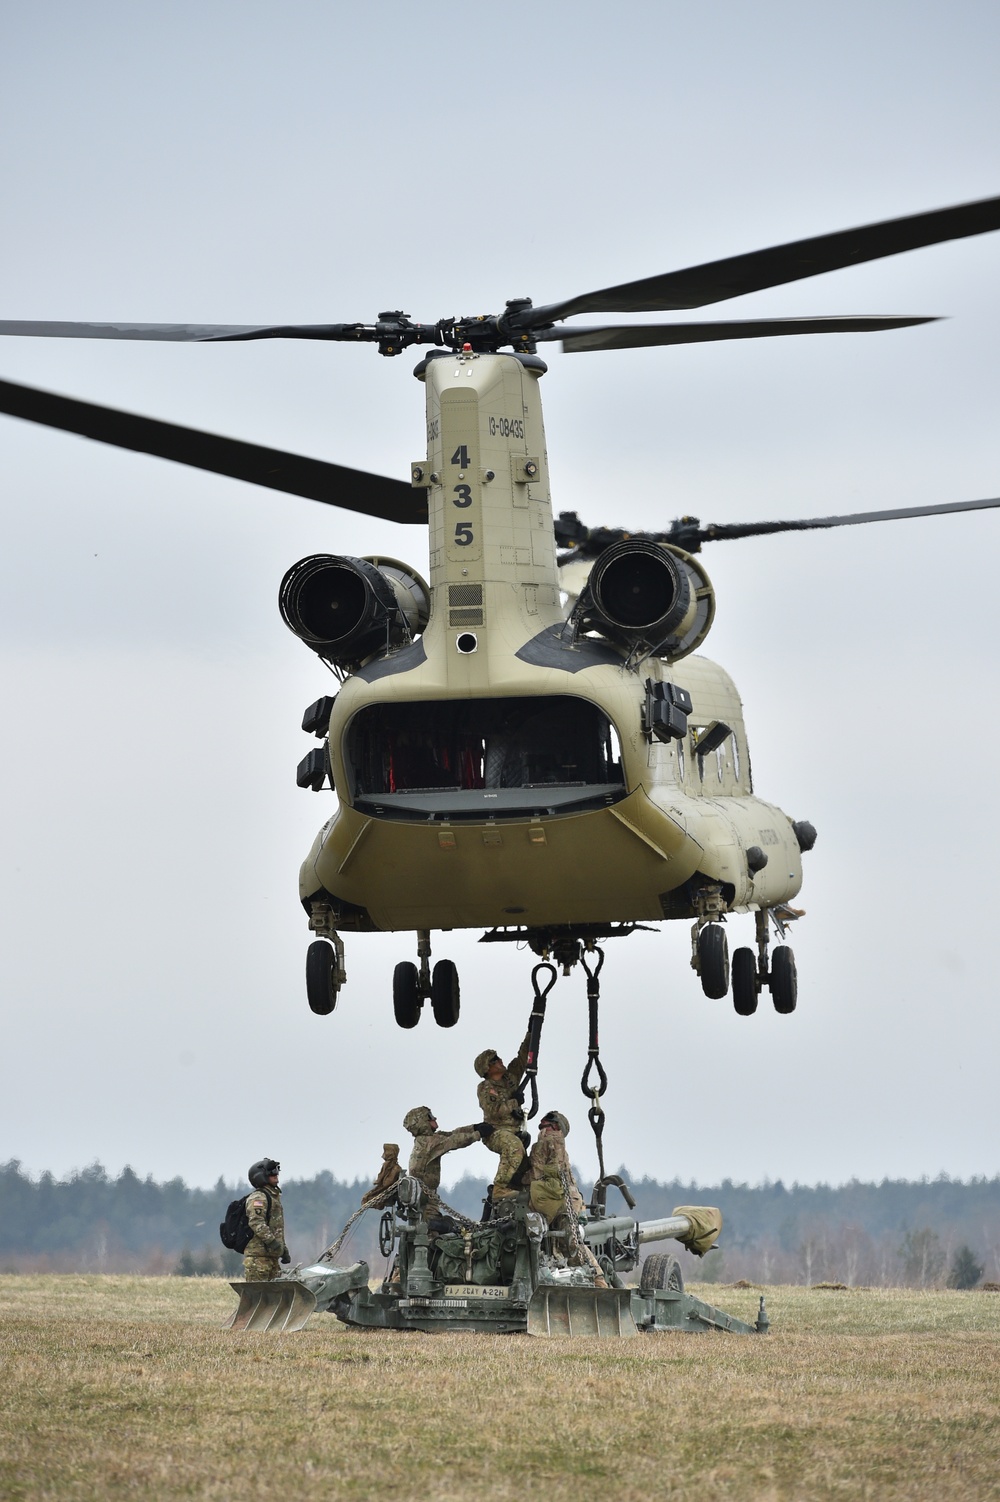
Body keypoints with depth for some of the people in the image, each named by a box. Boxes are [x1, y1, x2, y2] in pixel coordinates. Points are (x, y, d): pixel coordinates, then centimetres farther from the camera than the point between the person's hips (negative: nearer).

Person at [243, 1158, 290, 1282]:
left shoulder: (274, 1196, 23)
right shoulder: (258, 1197, -9)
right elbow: (256, 1223, -22)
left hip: (271, 1256, 10)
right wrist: (271, 1241, -29)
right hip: (258, 1256, -10)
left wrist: (284, 1249, 26)